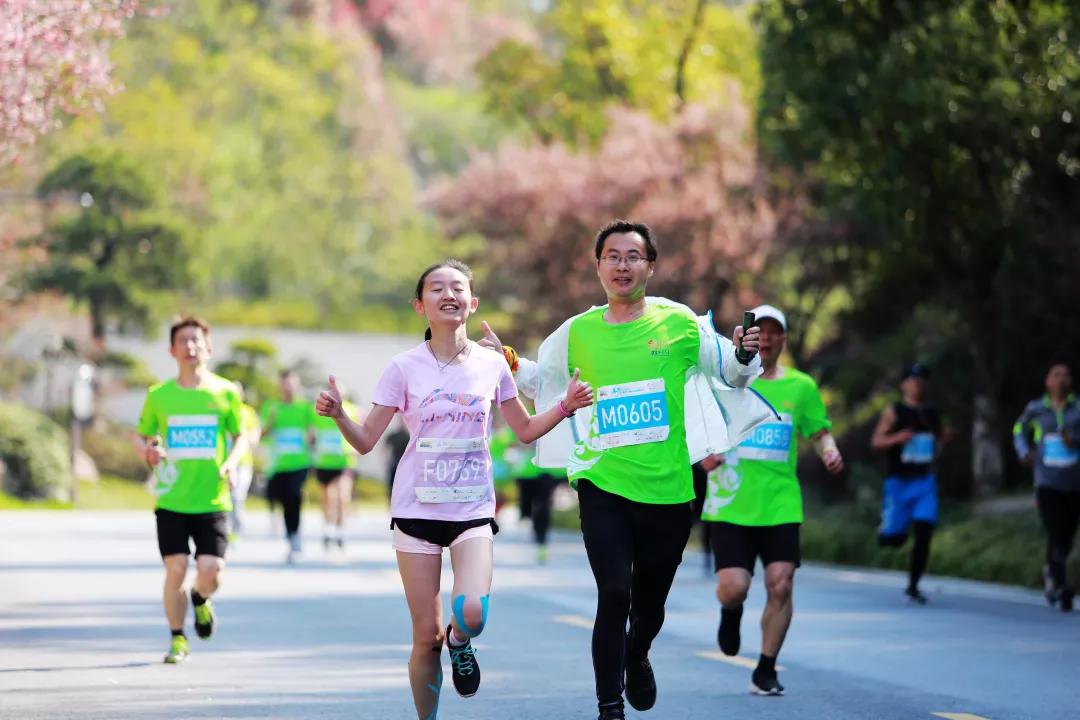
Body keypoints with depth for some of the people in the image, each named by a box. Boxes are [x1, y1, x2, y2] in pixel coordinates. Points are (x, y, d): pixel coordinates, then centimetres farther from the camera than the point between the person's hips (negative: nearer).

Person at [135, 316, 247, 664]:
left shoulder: (225, 393, 2)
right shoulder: (159, 395, 3)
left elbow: (240, 437, 11)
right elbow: (142, 437, 14)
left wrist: (232, 462, -9)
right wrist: (148, 451, -10)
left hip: (212, 500, 0)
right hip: (171, 500, 0)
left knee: (211, 570, -10)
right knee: (175, 570, -6)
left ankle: (200, 599, 27)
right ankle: (177, 639, 13)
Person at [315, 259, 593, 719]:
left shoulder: (491, 365, 3)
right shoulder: (405, 368, -1)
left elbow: (525, 430, 16)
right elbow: (366, 441, -1)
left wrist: (565, 407, 0)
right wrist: (337, 415, -19)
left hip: (473, 509, 0)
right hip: (417, 509, 0)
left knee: (472, 614, -24)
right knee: (426, 637, -2)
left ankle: (459, 642, 12)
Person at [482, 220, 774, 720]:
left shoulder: (679, 324, -1)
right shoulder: (578, 333, 2)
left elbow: (729, 374, 8)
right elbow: (542, 380, 18)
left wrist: (745, 357, -14)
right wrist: (509, 363, 0)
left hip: (668, 490, 1)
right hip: (603, 486, -1)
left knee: (650, 603, 15)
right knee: (614, 596, -15)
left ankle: (637, 659, 49)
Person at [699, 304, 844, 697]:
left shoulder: (800, 386, 7)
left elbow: (819, 432, 15)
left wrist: (830, 452, -5)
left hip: (781, 505, 1)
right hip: (730, 505, -1)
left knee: (780, 587, -7)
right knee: (733, 588, -10)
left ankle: (765, 672, 8)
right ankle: (731, 613, 29)